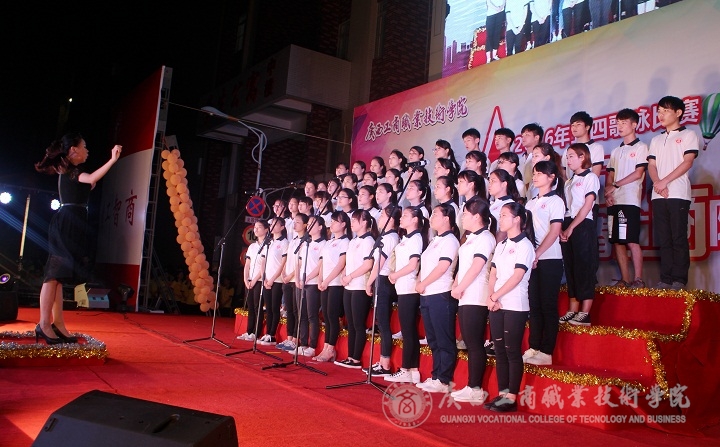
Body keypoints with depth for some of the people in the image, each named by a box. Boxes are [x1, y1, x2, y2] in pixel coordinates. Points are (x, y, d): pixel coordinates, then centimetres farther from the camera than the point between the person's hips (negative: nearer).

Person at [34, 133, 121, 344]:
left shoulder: (69, 171, 20)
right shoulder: (70, 169, -8)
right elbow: (91, 178, -29)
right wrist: (113, 160, -35)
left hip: (69, 225, 10)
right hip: (66, 225, -10)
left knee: (58, 274, 8)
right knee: (56, 274, -12)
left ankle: (57, 324, 11)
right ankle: (44, 324, -13)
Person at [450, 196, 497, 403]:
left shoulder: (485, 238, -10)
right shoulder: (471, 238, 18)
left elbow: (476, 267, -19)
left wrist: (459, 288, -13)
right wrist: (455, 286, 4)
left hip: (476, 299, -9)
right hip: (464, 298, 9)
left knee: (475, 344, -5)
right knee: (469, 343, 11)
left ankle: (476, 390, 2)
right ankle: (471, 387, 18)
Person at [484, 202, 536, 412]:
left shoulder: (524, 245, -7)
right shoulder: (500, 246, 15)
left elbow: (517, 276, -16)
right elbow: (493, 274, 10)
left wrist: (495, 296, -14)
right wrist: (491, 297, -6)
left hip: (515, 306, -7)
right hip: (496, 305, 7)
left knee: (512, 351, -3)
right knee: (499, 351, 9)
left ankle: (512, 398, 4)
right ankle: (502, 394, 16)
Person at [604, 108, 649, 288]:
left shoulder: (640, 147, 3)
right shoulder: (615, 151, 21)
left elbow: (638, 173, -6)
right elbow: (610, 176, 16)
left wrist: (616, 185, -7)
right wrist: (608, 192, -1)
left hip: (630, 200, -6)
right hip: (614, 201, 6)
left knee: (632, 241, -11)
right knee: (616, 241, 3)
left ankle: (638, 279, -6)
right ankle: (625, 279, 9)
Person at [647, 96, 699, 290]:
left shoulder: (688, 135, 6)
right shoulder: (656, 140, 20)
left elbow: (687, 162, -5)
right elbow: (651, 165, 11)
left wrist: (665, 181, -13)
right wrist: (658, 183, -8)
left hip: (678, 194, -5)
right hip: (658, 195, 5)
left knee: (679, 238, -6)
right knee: (664, 239, 4)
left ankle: (679, 279, -3)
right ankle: (666, 278, 6)